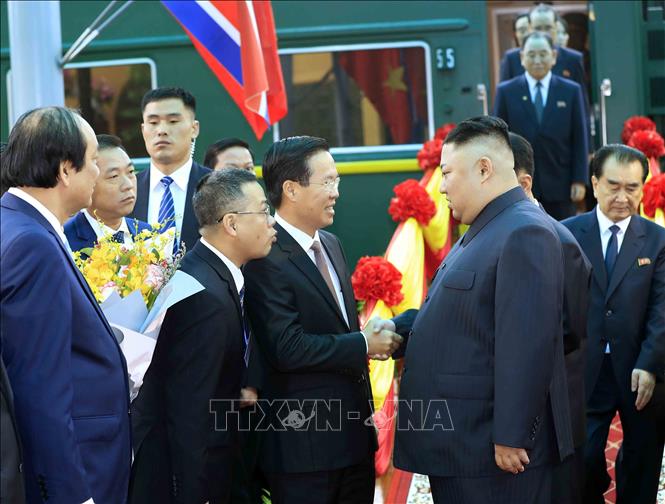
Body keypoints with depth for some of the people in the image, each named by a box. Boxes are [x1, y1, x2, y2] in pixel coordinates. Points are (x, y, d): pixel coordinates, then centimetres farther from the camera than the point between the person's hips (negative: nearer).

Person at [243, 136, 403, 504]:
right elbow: (286, 348, -23)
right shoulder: (266, 259, -17)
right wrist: (363, 345, -15)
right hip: (304, 443, -8)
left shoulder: (331, 245, 13)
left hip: (355, 433, 8)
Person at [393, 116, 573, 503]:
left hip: (491, 446, -10)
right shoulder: (483, 231, 16)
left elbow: (526, 346, -23)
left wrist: (510, 438, -24)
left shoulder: (524, 233, -17)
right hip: (460, 442, 10)